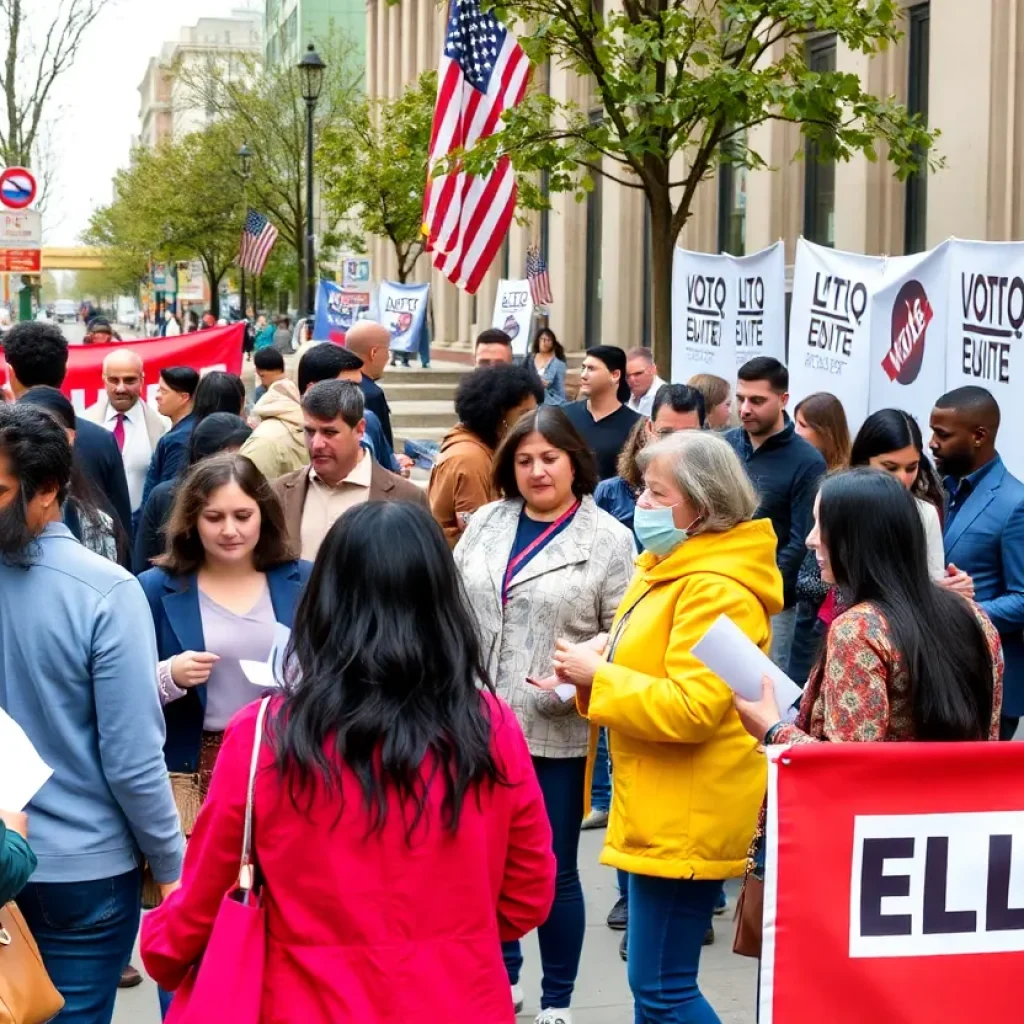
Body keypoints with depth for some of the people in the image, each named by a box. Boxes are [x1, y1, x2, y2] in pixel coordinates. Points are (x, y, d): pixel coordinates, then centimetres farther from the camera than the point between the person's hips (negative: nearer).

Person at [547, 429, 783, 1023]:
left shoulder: (715, 589, -20)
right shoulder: (672, 566, 13)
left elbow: (691, 707, -27)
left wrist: (598, 676, -17)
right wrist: (595, 667, 2)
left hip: (687, 815, -11)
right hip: (661, 806, 11)